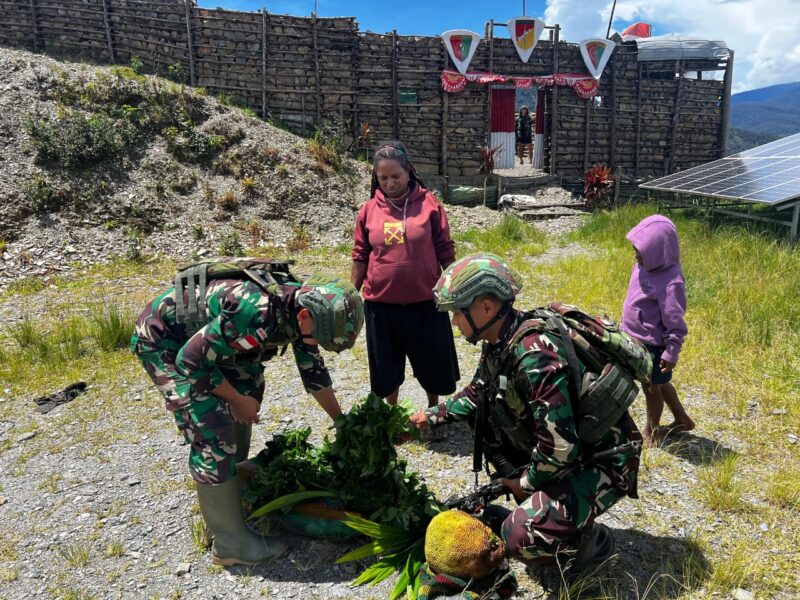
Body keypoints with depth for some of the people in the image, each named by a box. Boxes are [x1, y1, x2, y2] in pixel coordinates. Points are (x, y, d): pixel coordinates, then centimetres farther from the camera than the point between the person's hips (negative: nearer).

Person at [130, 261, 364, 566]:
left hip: (200, 332, 9)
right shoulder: (257, 314, -37)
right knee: (213, 431, -13)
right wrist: (237, 399, -13)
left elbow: (313, 368, 6)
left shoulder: (301, 304, -9)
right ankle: (230, 543, 0)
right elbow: (191, 359, -27)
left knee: (247, 392, 18)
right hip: (162, 340, -9)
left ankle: (234, 481, 38)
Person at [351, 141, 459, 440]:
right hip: (381, 303, 2)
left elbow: (445, 251, 0)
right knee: (387, 363, 15)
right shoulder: (369, 210, 1)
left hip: (425, 301, -1)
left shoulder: (429, 204, -5)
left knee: (432, 359, 13)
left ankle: (434, 411, 37)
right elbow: (360, 257, 7)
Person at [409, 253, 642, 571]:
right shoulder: (500, 341, -4)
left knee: (520, 536, -24)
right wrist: (432, 416, 12)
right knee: (481, 412, 7)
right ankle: (535, 500, 17)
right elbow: (477, 393, 16)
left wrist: (526, 482, -15)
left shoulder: (535, 354, -32)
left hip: (602, 461, -9)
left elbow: (560, 447, -32)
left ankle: (591, 539, 7)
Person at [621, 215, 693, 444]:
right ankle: (682, 420, 45)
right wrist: (626, 328, 20)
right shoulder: (644, 267, -2)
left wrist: (671, 353, -19)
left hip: (652, 345, -9)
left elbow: (675, 323, -23)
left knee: (652, 386, 11)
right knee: (658, 383, 24)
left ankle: (651, 430, 33)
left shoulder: (670, 283, -28)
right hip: (635, 339, 9)